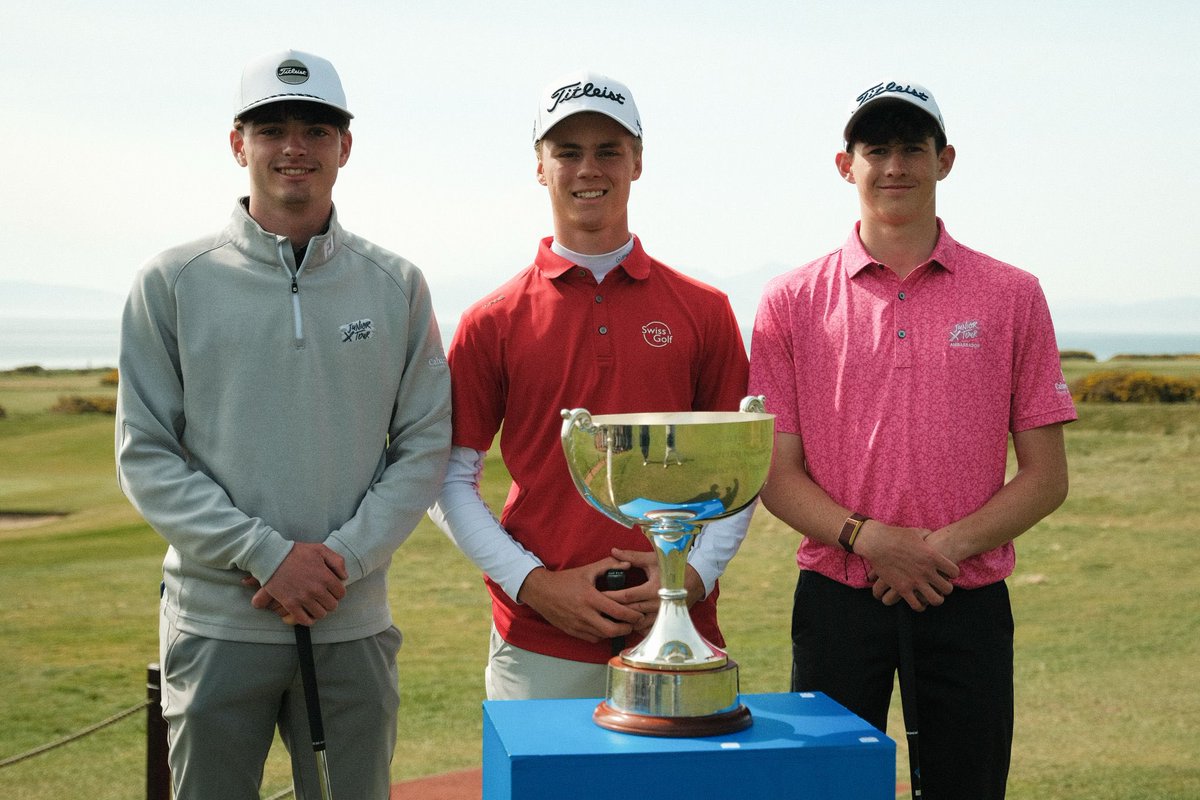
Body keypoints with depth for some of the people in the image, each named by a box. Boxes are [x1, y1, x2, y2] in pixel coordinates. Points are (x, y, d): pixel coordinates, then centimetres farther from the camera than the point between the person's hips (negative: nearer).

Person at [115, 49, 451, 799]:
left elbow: (426, 446, 3)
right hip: (216, 624, -1)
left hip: (354, 624, 1)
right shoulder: (174, 282, 1)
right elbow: (146, 456, -3)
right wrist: (269, 555, -13)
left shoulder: (395, 285, 5)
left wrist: (343, 558, -11)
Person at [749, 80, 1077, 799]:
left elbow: (1046, 477, 3)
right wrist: (869, 537, -14)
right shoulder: (793, 301, 3)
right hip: (837, 600, 0)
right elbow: (775, 473, 2)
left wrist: (945, 547, -12)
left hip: (969, 604, 0)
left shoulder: (1012, 297, 3)